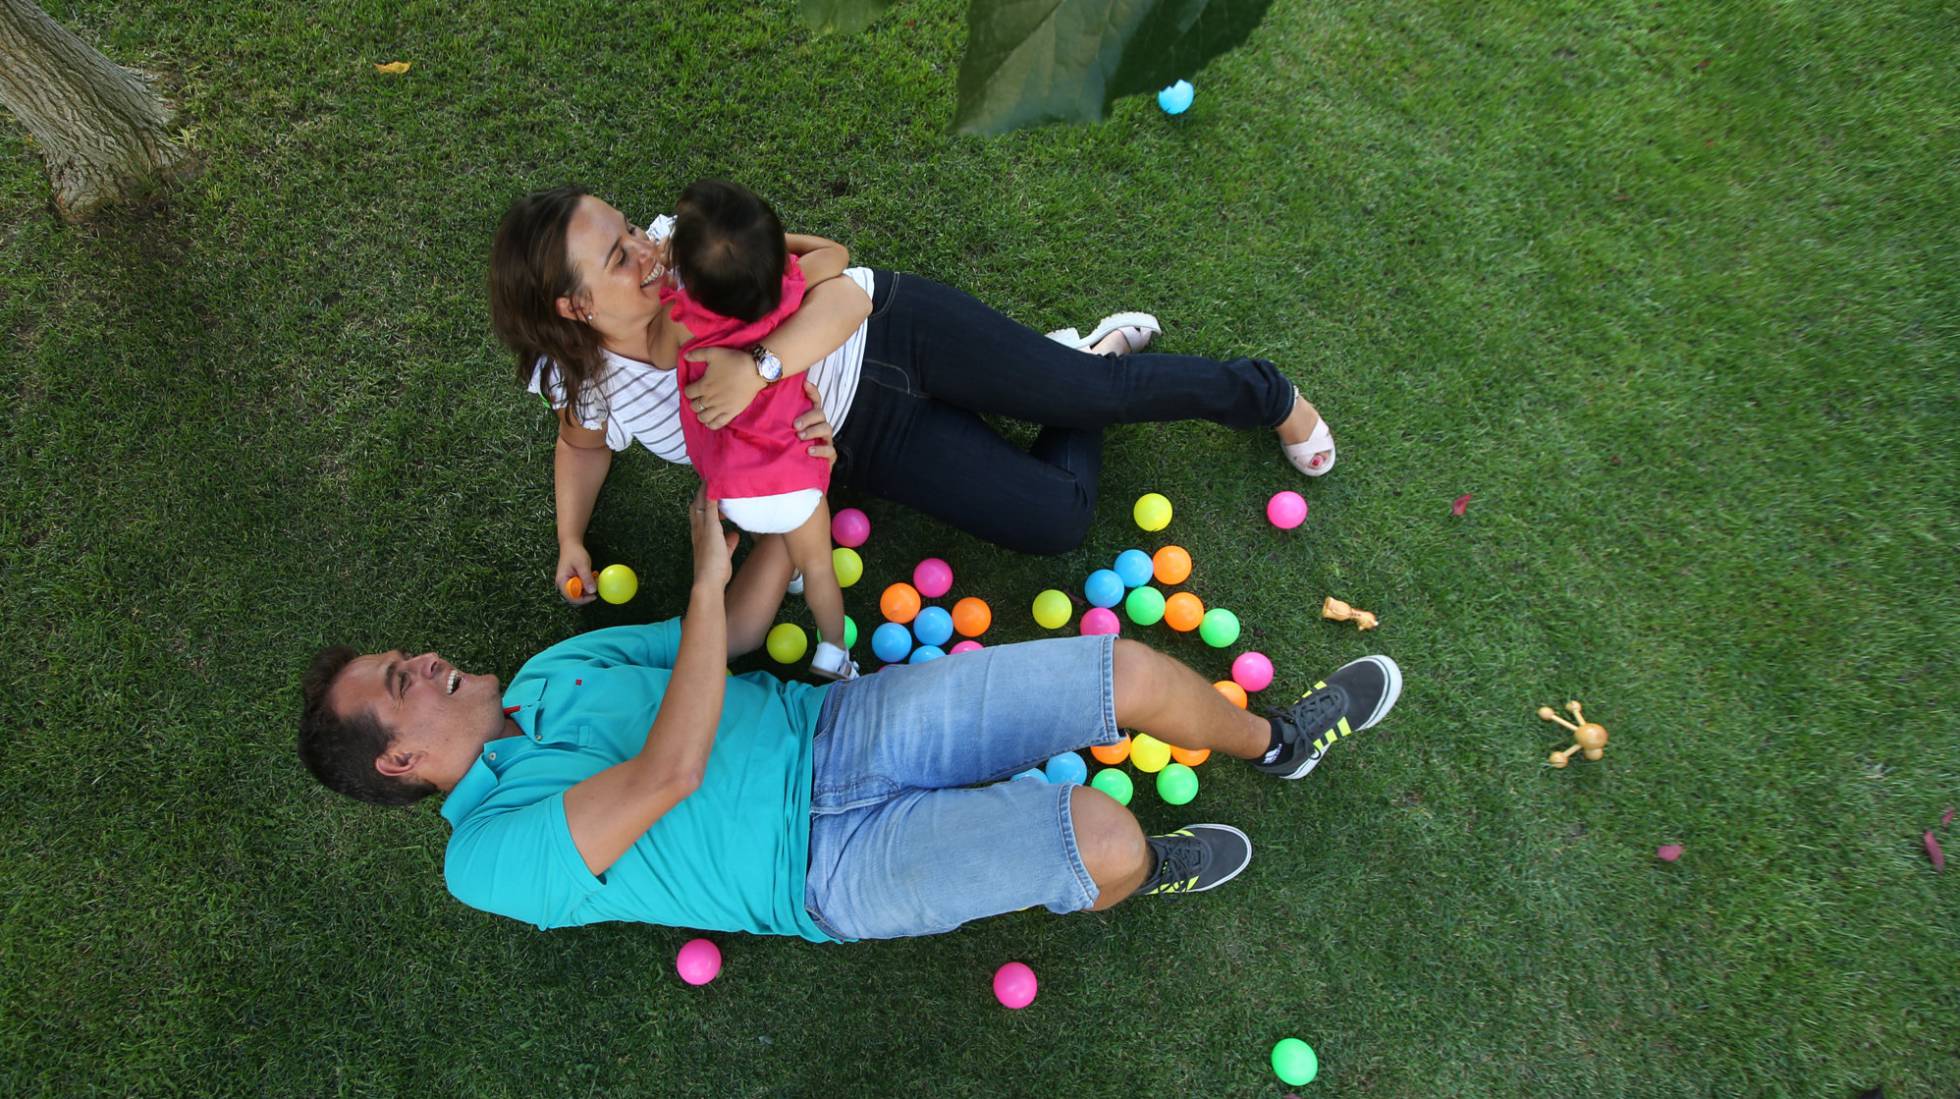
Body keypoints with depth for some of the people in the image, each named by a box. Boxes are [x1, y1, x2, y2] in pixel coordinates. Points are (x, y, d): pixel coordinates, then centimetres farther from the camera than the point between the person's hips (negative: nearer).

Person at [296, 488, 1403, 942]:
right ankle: (1145, 872, 12)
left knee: (1135, 669, -6)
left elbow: (735, 628, 16)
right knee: (1105, 839, -27)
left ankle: (1274, 738, 25)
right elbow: (672, 772, -25)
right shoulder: (489, 861, -8)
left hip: (839, 728, 6)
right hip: (830, 860, -6)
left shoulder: (554, 672, 14)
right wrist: (708, 568, -20)